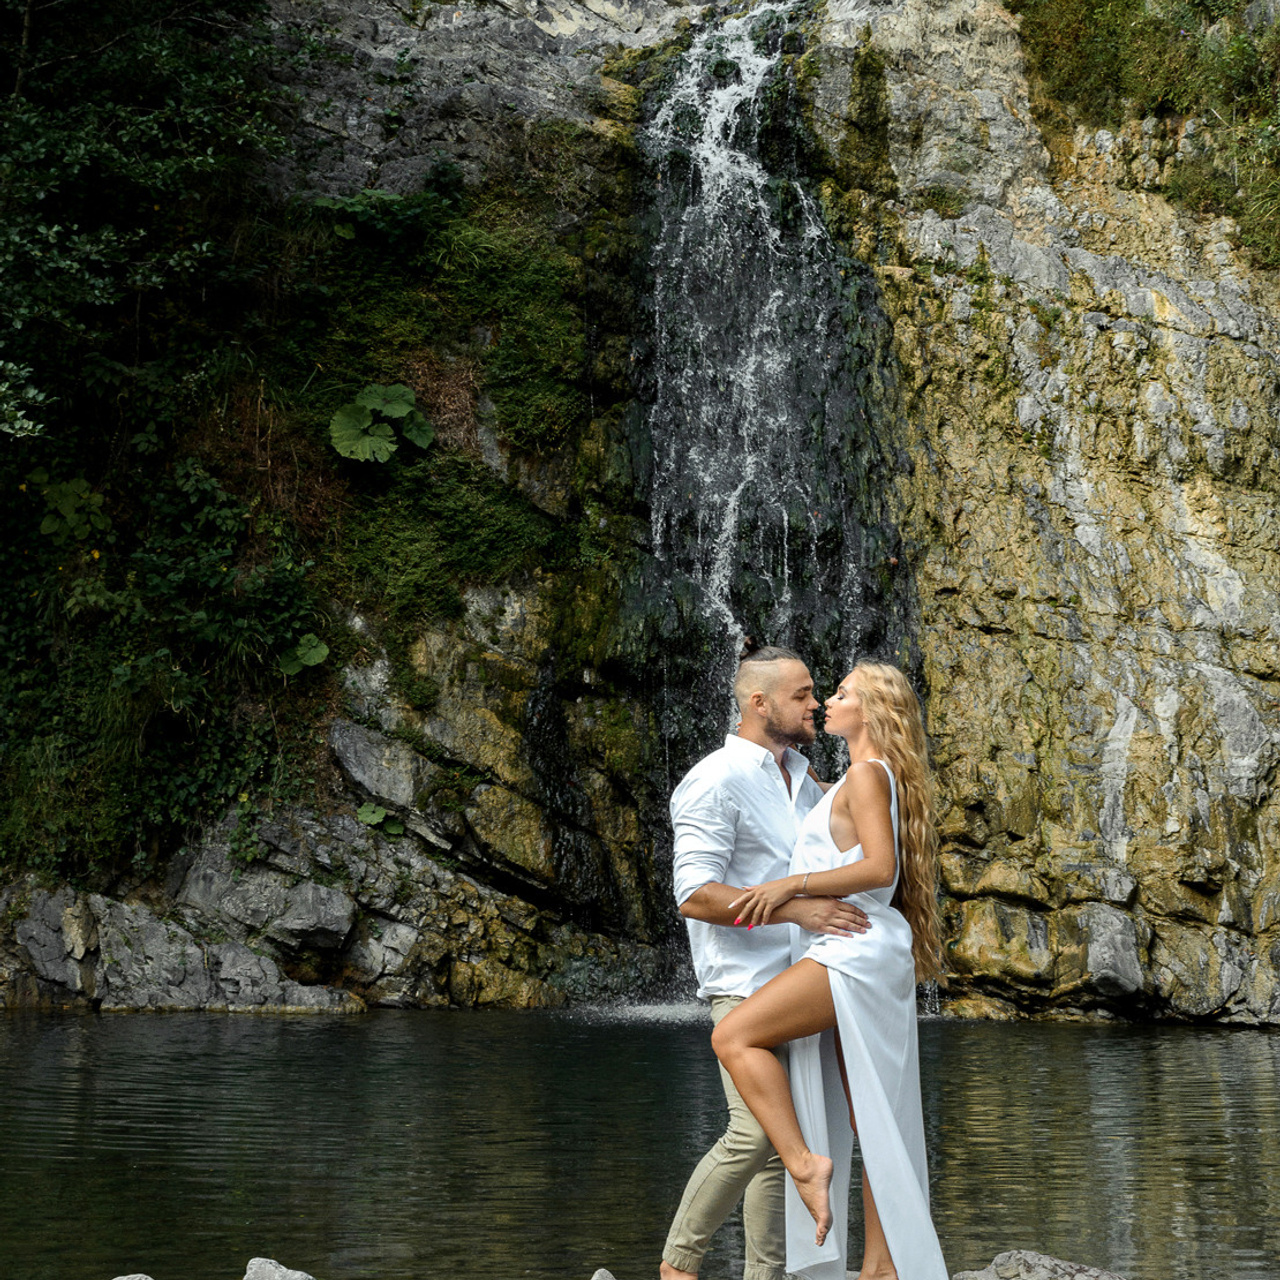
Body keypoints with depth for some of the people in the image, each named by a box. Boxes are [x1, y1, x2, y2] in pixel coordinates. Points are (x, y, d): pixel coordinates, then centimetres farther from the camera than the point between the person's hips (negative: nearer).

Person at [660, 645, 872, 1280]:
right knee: (755, 1134, -15)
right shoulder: (716, 782, -11)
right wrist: (798, 909, -27)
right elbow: (696, 895, -20)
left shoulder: (801, 780, 15)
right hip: (745, 983, -8)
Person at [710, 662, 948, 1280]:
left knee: (733, 1037, -17)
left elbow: (880, 868, -18)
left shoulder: (868, 772, -7)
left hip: (857, 948, -10)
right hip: (846, 956, 10)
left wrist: (792, 884, -22)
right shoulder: (851, 784, 21)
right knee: (868, 1122, 7)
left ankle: (804, 1162, -16)